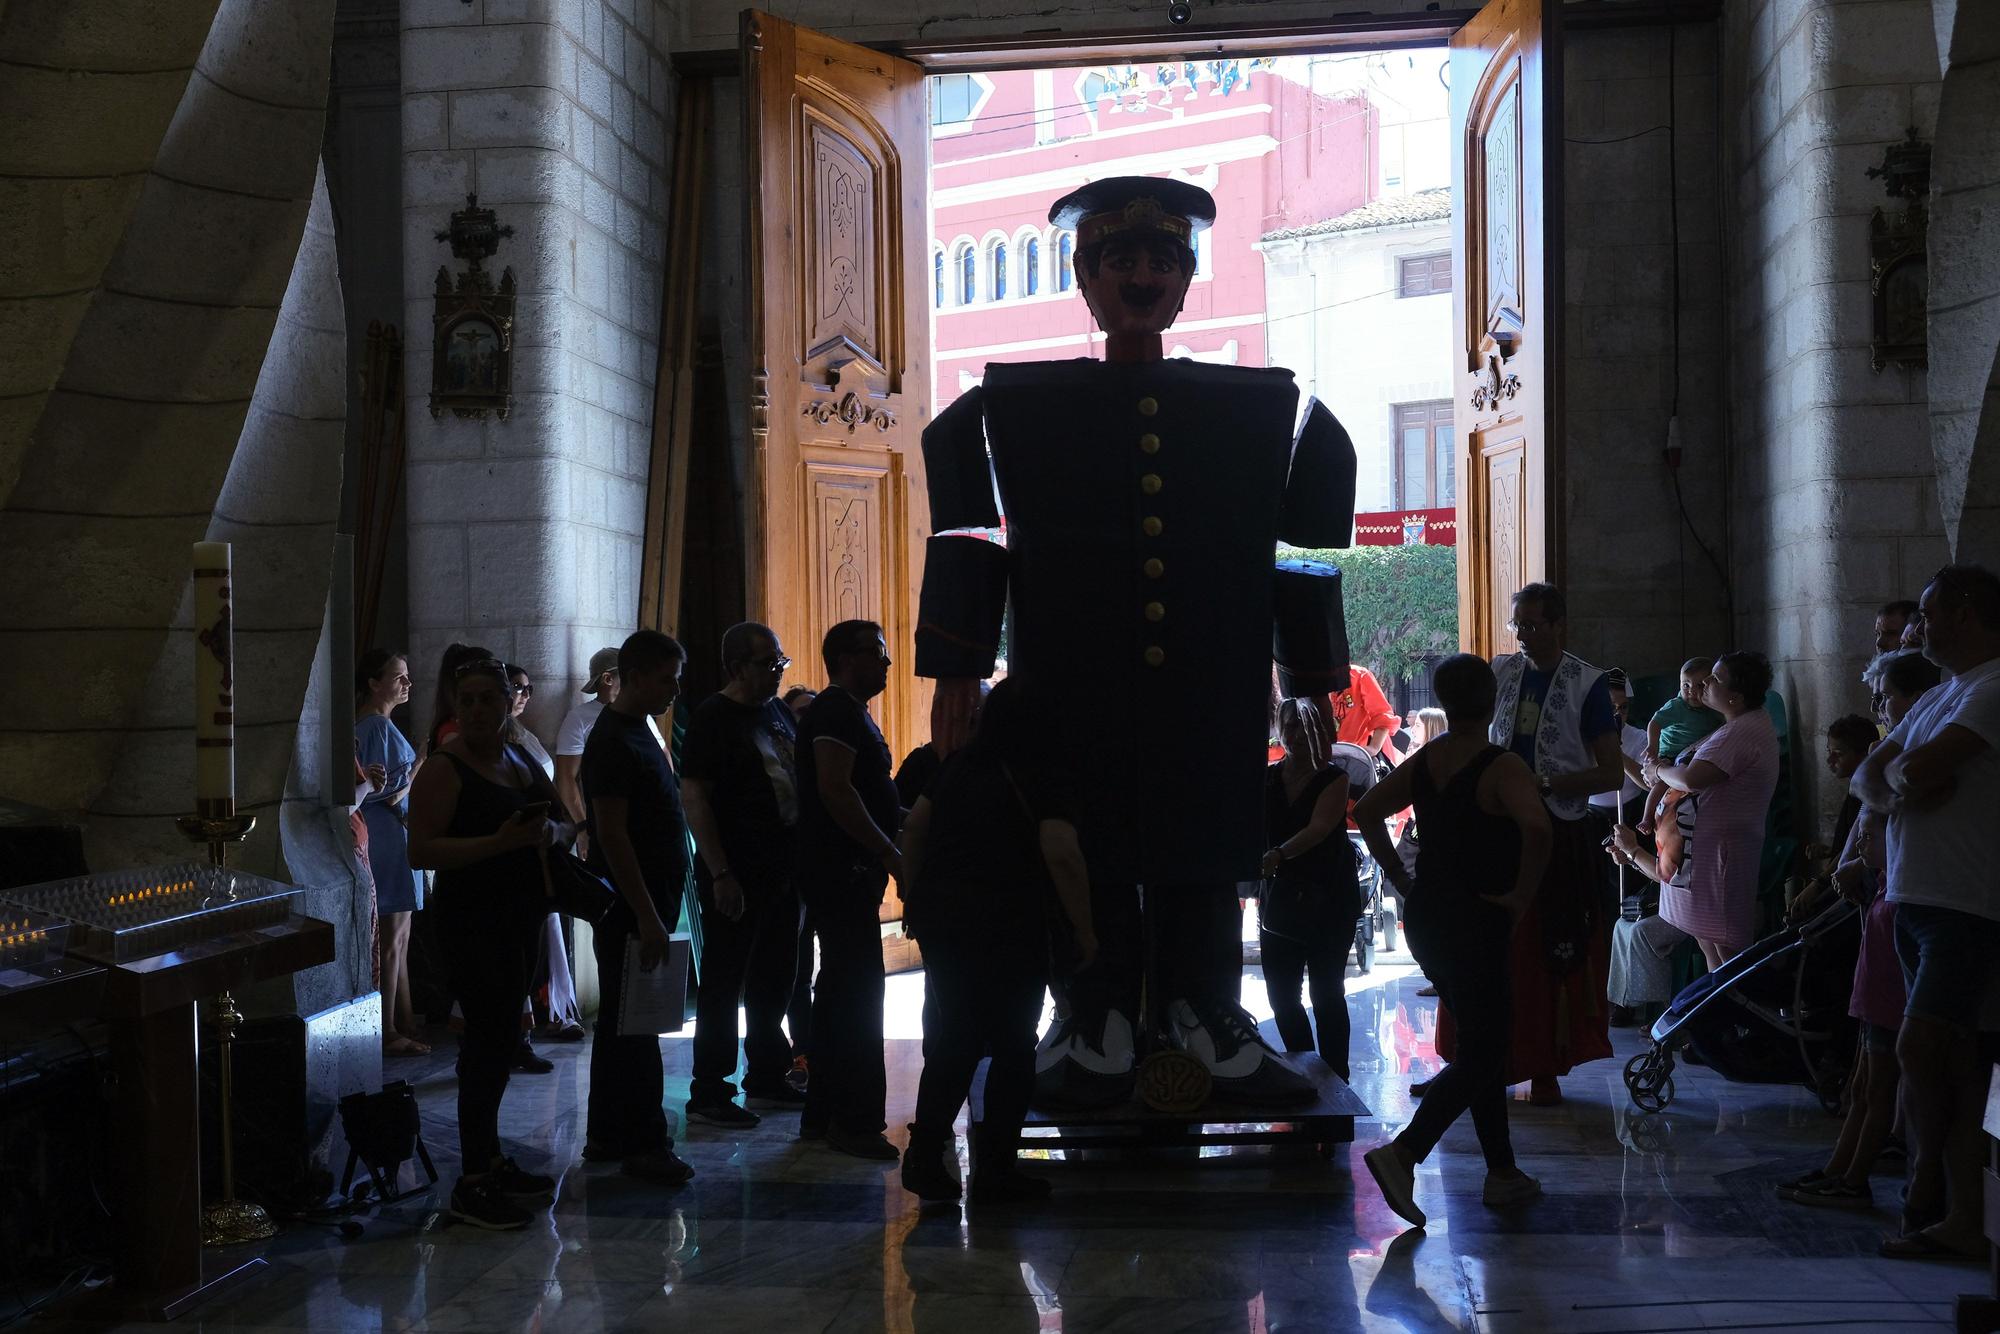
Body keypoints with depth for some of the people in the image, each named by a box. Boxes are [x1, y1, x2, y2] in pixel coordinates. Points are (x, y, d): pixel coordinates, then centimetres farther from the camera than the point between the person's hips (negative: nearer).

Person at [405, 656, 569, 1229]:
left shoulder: (523, 761, 14)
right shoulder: (444, 768, -9)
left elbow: (567, 826, 18)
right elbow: (422, 850, -18)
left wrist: (551, 832, -6)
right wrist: (501, 841, -25)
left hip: (518, 918, 8)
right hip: (472, 919, -8)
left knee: (500, 1038, 13)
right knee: (491, 1038, -10)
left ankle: (491, 1160, 24)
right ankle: (473, 1185, -5)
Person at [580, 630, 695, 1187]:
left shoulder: (637, 731, 15)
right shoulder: (613, 740, -16)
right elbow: (613, 834, -21)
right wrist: (647, 918, -23)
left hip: (647, 904, 10)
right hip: (631, 908, -10)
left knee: (621, 1020, 14)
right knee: (634, 1025, -4)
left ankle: (607, 1135, 21)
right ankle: (644, 1143, 1)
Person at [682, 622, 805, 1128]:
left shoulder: (780, 712, 12)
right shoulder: (713, 718, -11)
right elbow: (694, 798, -17)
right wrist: (721, 874, -22)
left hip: (780, 871, 8)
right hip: (737, 876, -8)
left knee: (774, 980, 16)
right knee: (724, 984, -3)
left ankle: (766, 1076, 29)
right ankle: (708, 1094, 4)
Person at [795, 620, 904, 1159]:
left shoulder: (851, 713, 21)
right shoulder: (837, 711, -13)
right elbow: (836, 791, -24)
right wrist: (889, 851, -22)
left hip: (846, 873, 11)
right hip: (843, 871, -11)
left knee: (840, 990, 14)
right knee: (859, 993, -10)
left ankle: (822, 1114, 21)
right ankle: (857, 1121, -7)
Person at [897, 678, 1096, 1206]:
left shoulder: (958, 764, 11)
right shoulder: (1039, 780, -8)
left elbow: (914, 827, 15)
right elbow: (1063, 856, -19)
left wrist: (919, 894, 22)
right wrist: (1083, 930, -12)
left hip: (939, 918, 6)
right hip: (1005, 924, -6)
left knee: (950, 1042, 15)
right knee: (1012, 1048, 7)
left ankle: (925, 1156, 13)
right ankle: (994, 1171, 10)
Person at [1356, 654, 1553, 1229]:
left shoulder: (1424, 761, 6)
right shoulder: (1502, 767, -15)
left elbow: (1367, 809, 10)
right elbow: (1537, 828, -31)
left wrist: (1401, 878, 12)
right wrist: (1523, 894, -19)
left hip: (1425, 917, 7)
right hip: (1477, 924, -7)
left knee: (1483, 1041, 18)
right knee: (1480, 1055, -1)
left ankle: (1502, 1172, 24)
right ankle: (1403, 1152, -16)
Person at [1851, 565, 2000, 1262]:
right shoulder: (1939, 697, 21)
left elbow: (1919, 768, -21)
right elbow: (1869, 777, 15)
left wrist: (1900, 773, 1)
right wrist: (1900, 783, -6)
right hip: (1915, 897, 9)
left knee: (1919, 1048, -12)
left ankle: (1927, 1188, 4)